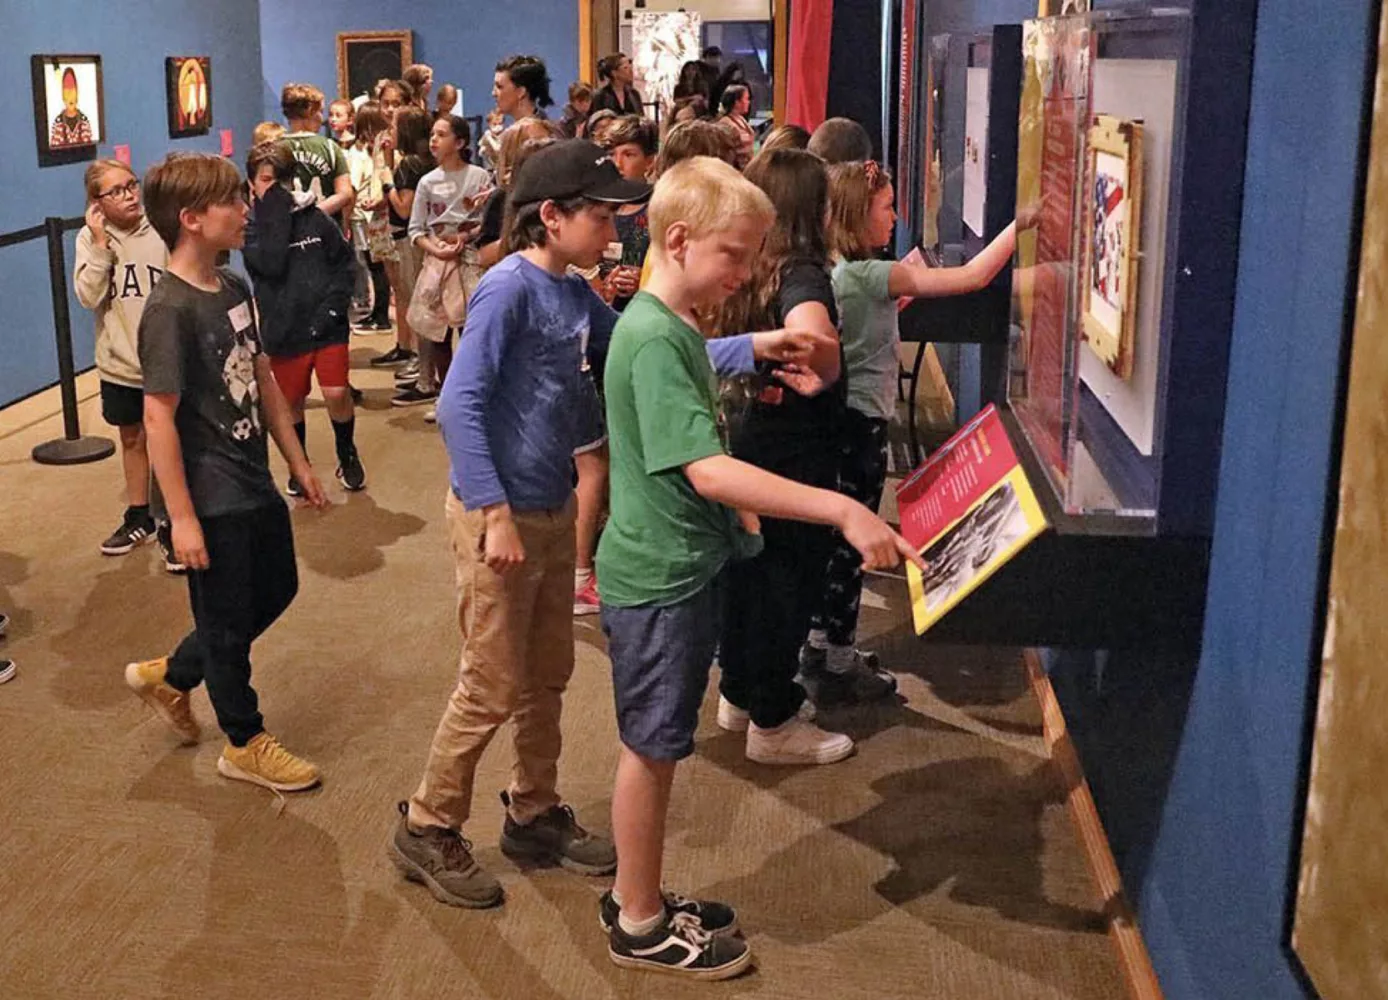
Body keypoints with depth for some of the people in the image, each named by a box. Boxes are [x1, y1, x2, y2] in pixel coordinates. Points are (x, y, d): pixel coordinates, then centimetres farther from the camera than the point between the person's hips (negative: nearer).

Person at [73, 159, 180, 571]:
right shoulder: (90, 238, -3)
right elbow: (88, 297, -13)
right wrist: (99, 247, -20)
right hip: (119, 363, 3)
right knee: (132, 438, 19)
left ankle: (171, 524, 17)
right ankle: (139, 517, 35)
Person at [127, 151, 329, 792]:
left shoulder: (233, 289, 4)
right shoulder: (169, 310, -21)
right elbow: (158, 416, -21)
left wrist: (298, 462, 15)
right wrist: (181, 518, -20)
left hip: (254, 482, 9)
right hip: (212, 499, -9)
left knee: (277, 590, 23)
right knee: (228, 622, 8)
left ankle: (168, 676, 40)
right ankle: (245, 745, 28)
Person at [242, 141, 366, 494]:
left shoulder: (314, 217, -1)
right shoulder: (250, 227, -3)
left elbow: (346, 262, 3)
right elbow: (270, 264, -21)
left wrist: (335, 303, -10)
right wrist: (276, 213, -18)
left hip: (326, 324, 0)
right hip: (284, 328, 0)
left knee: (337, 393, -9)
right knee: (291, 401, 12)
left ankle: (348, 457, 17)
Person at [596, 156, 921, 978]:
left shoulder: (678, 328, 9)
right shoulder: (654, 338, -23)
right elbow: (707, 470, -32)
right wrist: (842, 511, -36)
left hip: (687, 564, 9)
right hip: (658, 576, -9)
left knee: (658, 747, 18)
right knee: (652, 748, 5)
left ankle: (638, 897, 33)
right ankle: (640, 927, 21)